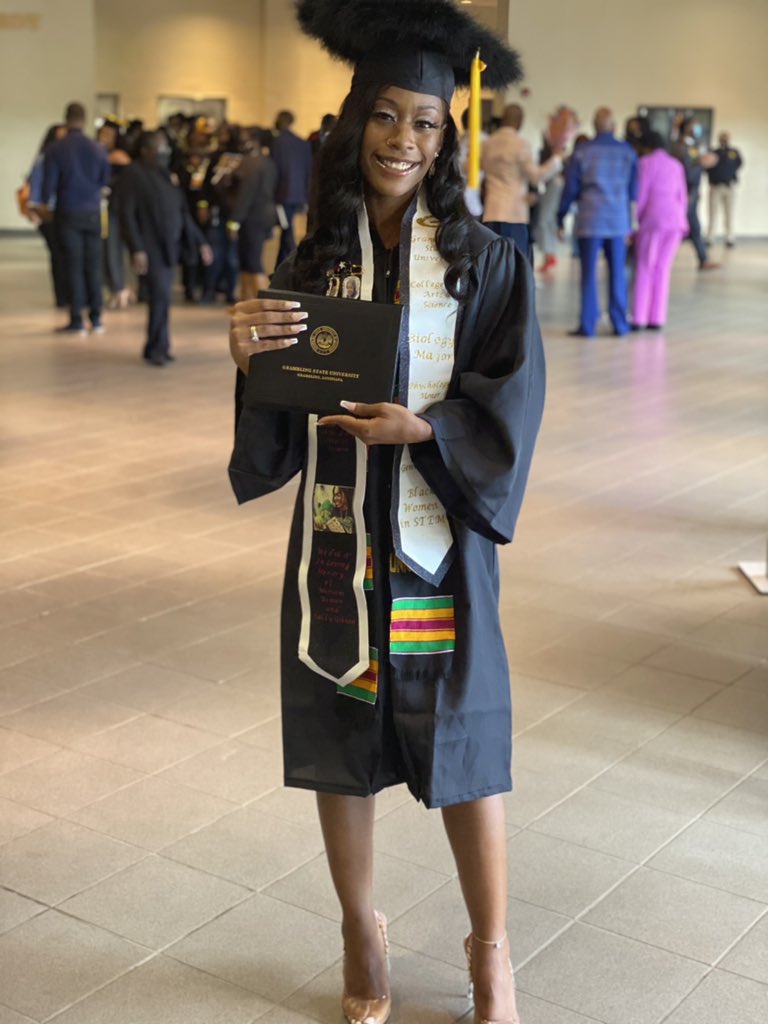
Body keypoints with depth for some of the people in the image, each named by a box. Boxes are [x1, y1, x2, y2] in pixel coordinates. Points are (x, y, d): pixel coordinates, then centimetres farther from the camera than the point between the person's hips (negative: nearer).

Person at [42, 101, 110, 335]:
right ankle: (96, 318, 10)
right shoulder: (97, 149, -2)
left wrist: (45, 204, 14)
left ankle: (77, 320, 0)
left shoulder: (55, 150, -9)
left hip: (68, 213, -2)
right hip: (92, 213, 2)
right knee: (93, 266, 8)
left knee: (74, 266, 2)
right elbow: (105, 181, 6)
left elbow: (49, 184, -6)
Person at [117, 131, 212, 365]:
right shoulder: (132, 174, -7)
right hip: (151, 247, -7)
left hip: (170, 246, 7)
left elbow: (182, 211, 18)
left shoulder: (165, 174, 15)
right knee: (161, 296, -12)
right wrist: (137, 249, -20)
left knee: (161, 298, 8)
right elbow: (127, 214, -13)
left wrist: (200, 242, 14)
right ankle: (157, 349, -1)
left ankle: (156, 348, 16)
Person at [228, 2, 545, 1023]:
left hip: (438, 538, -2)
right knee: (341, 743, 10)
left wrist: (421, 427, -22)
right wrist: (250, 361, -17)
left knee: (463, 747, 5)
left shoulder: (484, 260, -2)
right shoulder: (313, 262, 3)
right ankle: (361, 929, 33)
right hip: (336, 541, 2)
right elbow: (277, 420, 4)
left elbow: (513, 395, -7)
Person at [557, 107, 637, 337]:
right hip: (618, 221, 2)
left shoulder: (581, 151, -1)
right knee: (617, 273, 7)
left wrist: (561, 218, 7)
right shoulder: (628, 152, 6)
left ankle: (588, 325, 0)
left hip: (590, 221, -2)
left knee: (589, 273, 0)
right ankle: (620, 323, 9)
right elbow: (633, 190, 10)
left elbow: (570, 188, 0)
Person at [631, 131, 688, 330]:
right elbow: (683, 196, 15)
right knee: (663, 269, 6)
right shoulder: (676, 165, 17)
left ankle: (639, 319, -5)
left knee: (645, 269, 0)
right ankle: (657, 319, 3)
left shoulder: (645, 163, 1)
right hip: (675, 219, 4)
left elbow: (640, 195, -4)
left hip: (653, 217, -4)